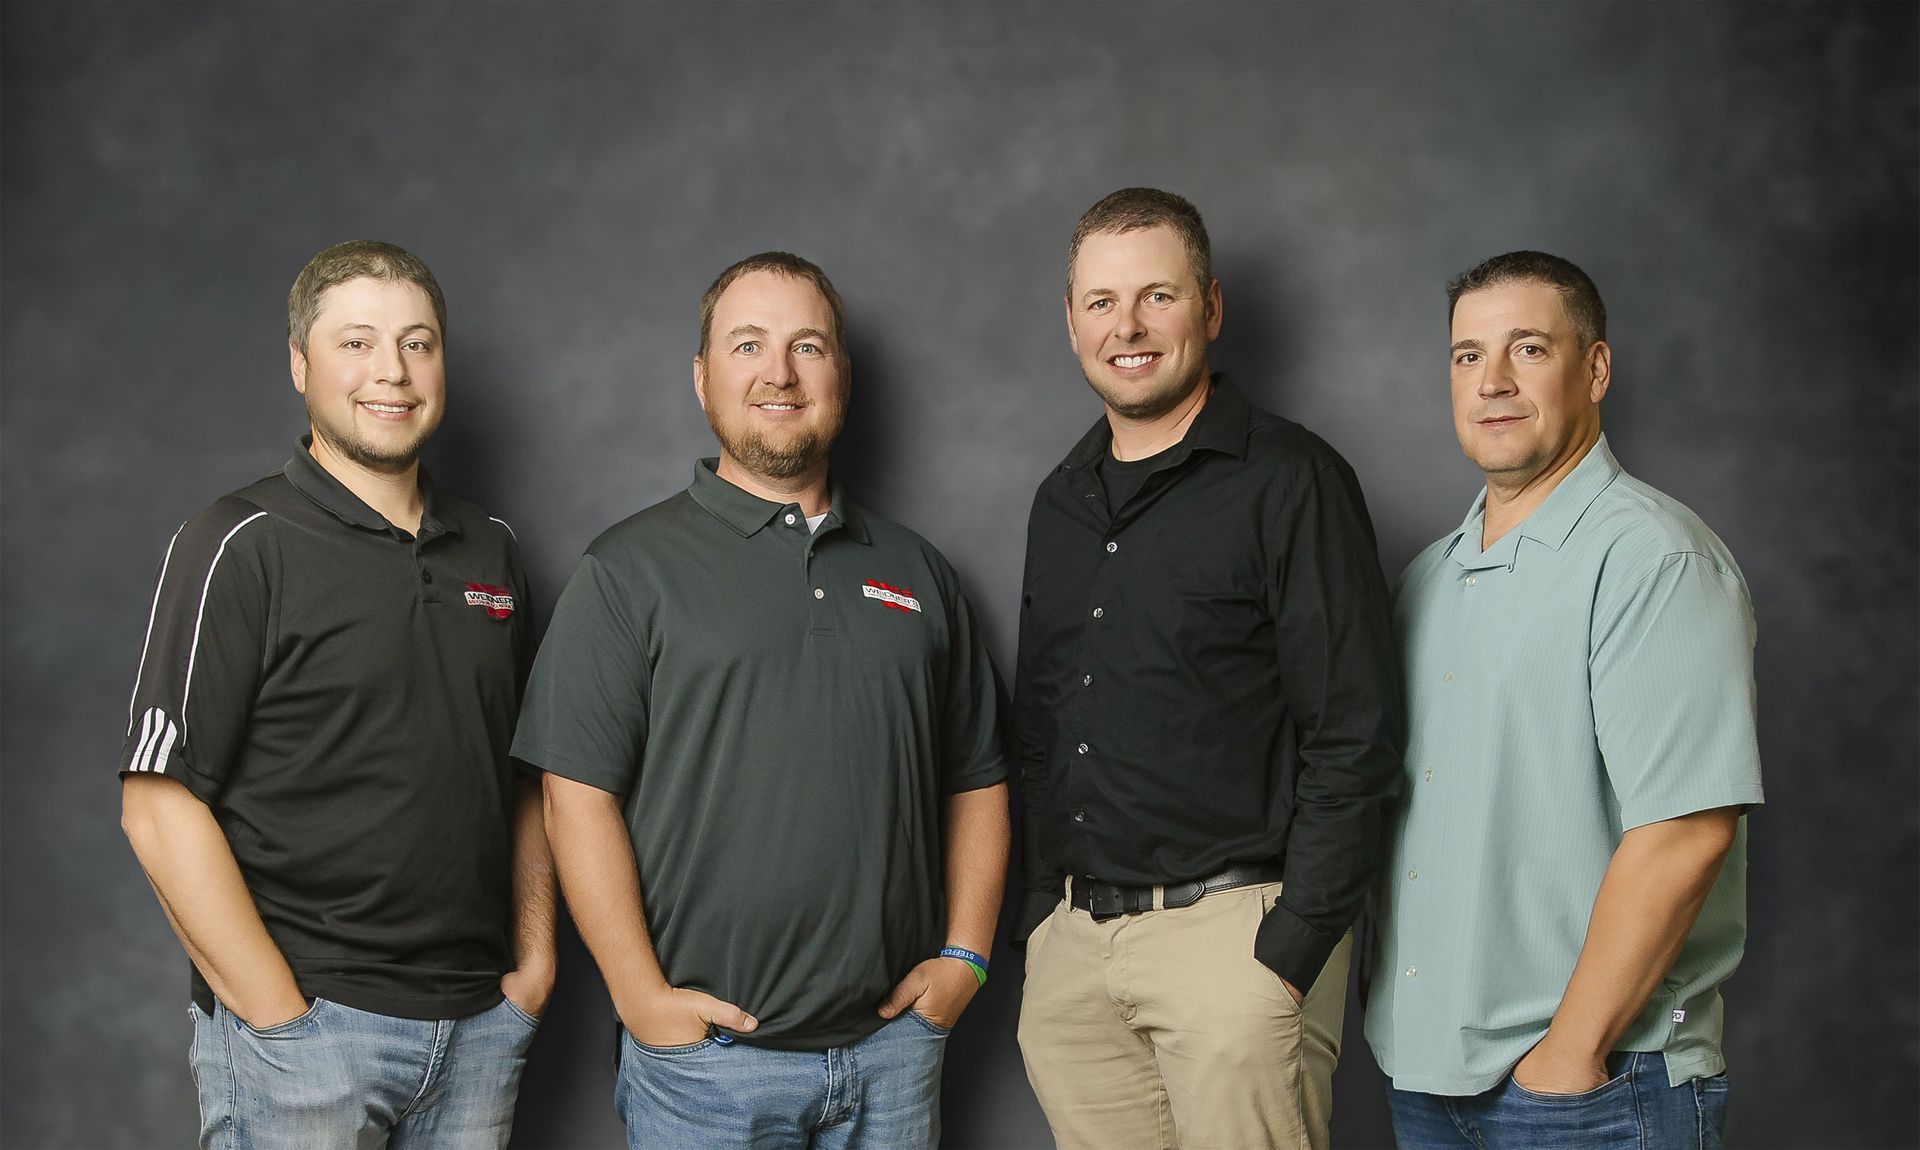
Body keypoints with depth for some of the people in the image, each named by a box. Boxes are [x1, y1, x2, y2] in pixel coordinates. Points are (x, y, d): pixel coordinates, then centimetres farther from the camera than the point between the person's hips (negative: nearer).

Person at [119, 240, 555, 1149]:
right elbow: (161, 805, -12)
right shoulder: (240, 546, -7)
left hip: (481, 1026, 5)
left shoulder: (488, 550, 11)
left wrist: (535, 958, 8)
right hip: (305, 1025, -5)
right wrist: (281, 1016, -15)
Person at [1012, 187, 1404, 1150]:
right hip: (1070, 942, 6)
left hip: (1229, 928, -5)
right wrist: (1038, 917, 12)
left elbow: (1355, 739, -10)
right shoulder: (1060, 503, 15)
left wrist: (1290, 954, -14)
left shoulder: (1289, 481, -5)